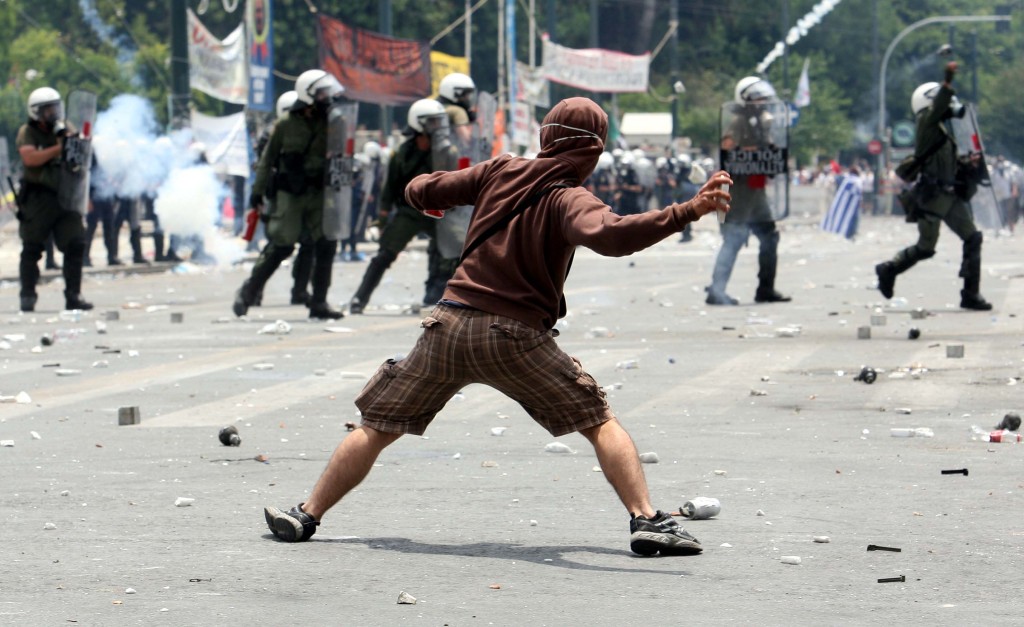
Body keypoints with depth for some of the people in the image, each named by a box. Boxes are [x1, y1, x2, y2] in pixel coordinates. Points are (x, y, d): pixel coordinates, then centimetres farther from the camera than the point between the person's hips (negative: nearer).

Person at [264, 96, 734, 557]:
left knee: (377, 428, 15)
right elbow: (609, 235, -29)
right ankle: (646, 521, -7)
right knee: (601, 423, 6)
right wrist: (689, 211, -33)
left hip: (450, 324, 4)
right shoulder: (568, 200, -8)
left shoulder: (498, 172, 6)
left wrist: (428, 196, 36)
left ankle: (306, 518, 17)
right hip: (515, 335, -4)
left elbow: (419, 192, 11)